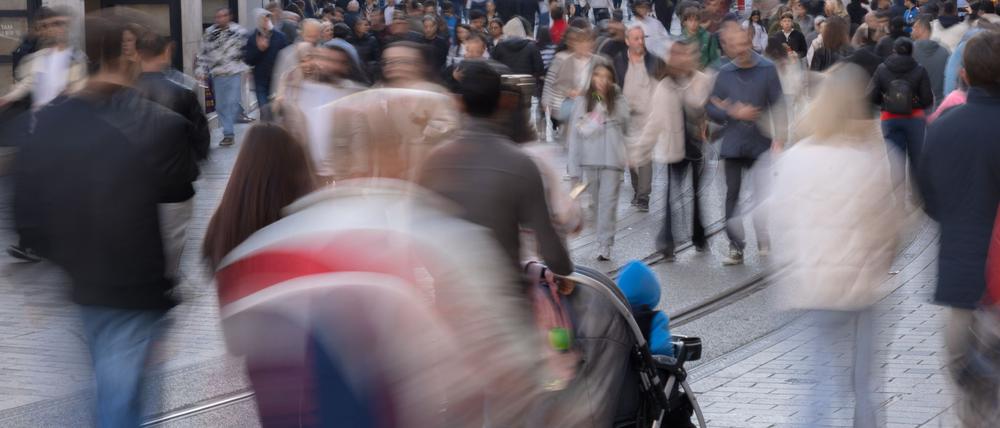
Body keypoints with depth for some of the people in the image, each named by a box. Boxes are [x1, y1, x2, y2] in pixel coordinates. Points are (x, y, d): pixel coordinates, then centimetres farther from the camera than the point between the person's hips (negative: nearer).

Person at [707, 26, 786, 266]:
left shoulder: (767, 70, -2)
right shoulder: (724, 73, 6)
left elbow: (778, 106, -3)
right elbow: (712, 109, 7)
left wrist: (779, 138, -10)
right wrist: (733, 113, -10)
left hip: (761, 142, -3)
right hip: (733, 144, 3)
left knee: (763, 192, -9)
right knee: (732, 194, 6)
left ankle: (765, 243, 1)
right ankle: (736, 247, 13)